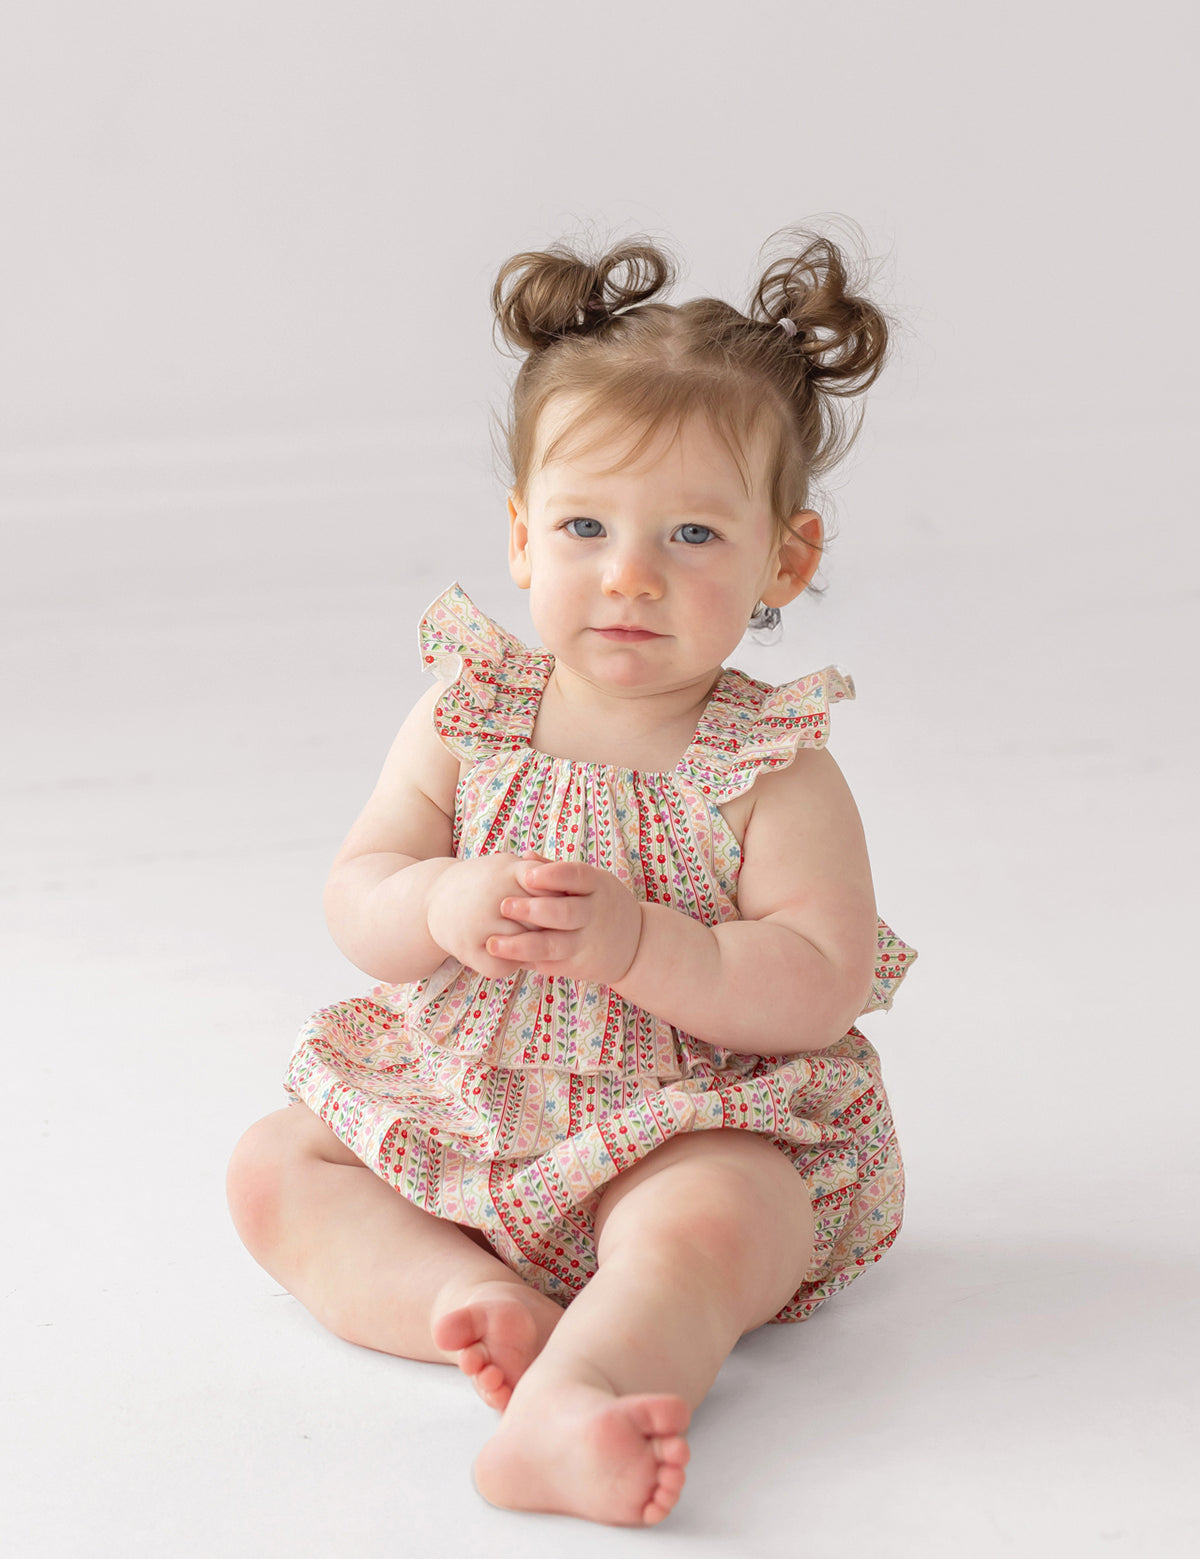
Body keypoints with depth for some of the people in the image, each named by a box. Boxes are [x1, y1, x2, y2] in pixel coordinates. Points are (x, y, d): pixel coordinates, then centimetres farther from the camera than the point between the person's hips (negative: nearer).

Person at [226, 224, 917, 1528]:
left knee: (701, 1227, -35)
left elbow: (822, 989, -19)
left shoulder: (773, 770, -11)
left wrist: (636, 943, -31)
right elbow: (354, 896, -2)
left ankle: (563, 1404, -56)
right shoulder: (467, 718, -1)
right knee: (271, 1166, -5)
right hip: (459, 1109, 5)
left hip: (697, 1135, -5)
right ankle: (466, 1294, -25)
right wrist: (442, 908, -26)